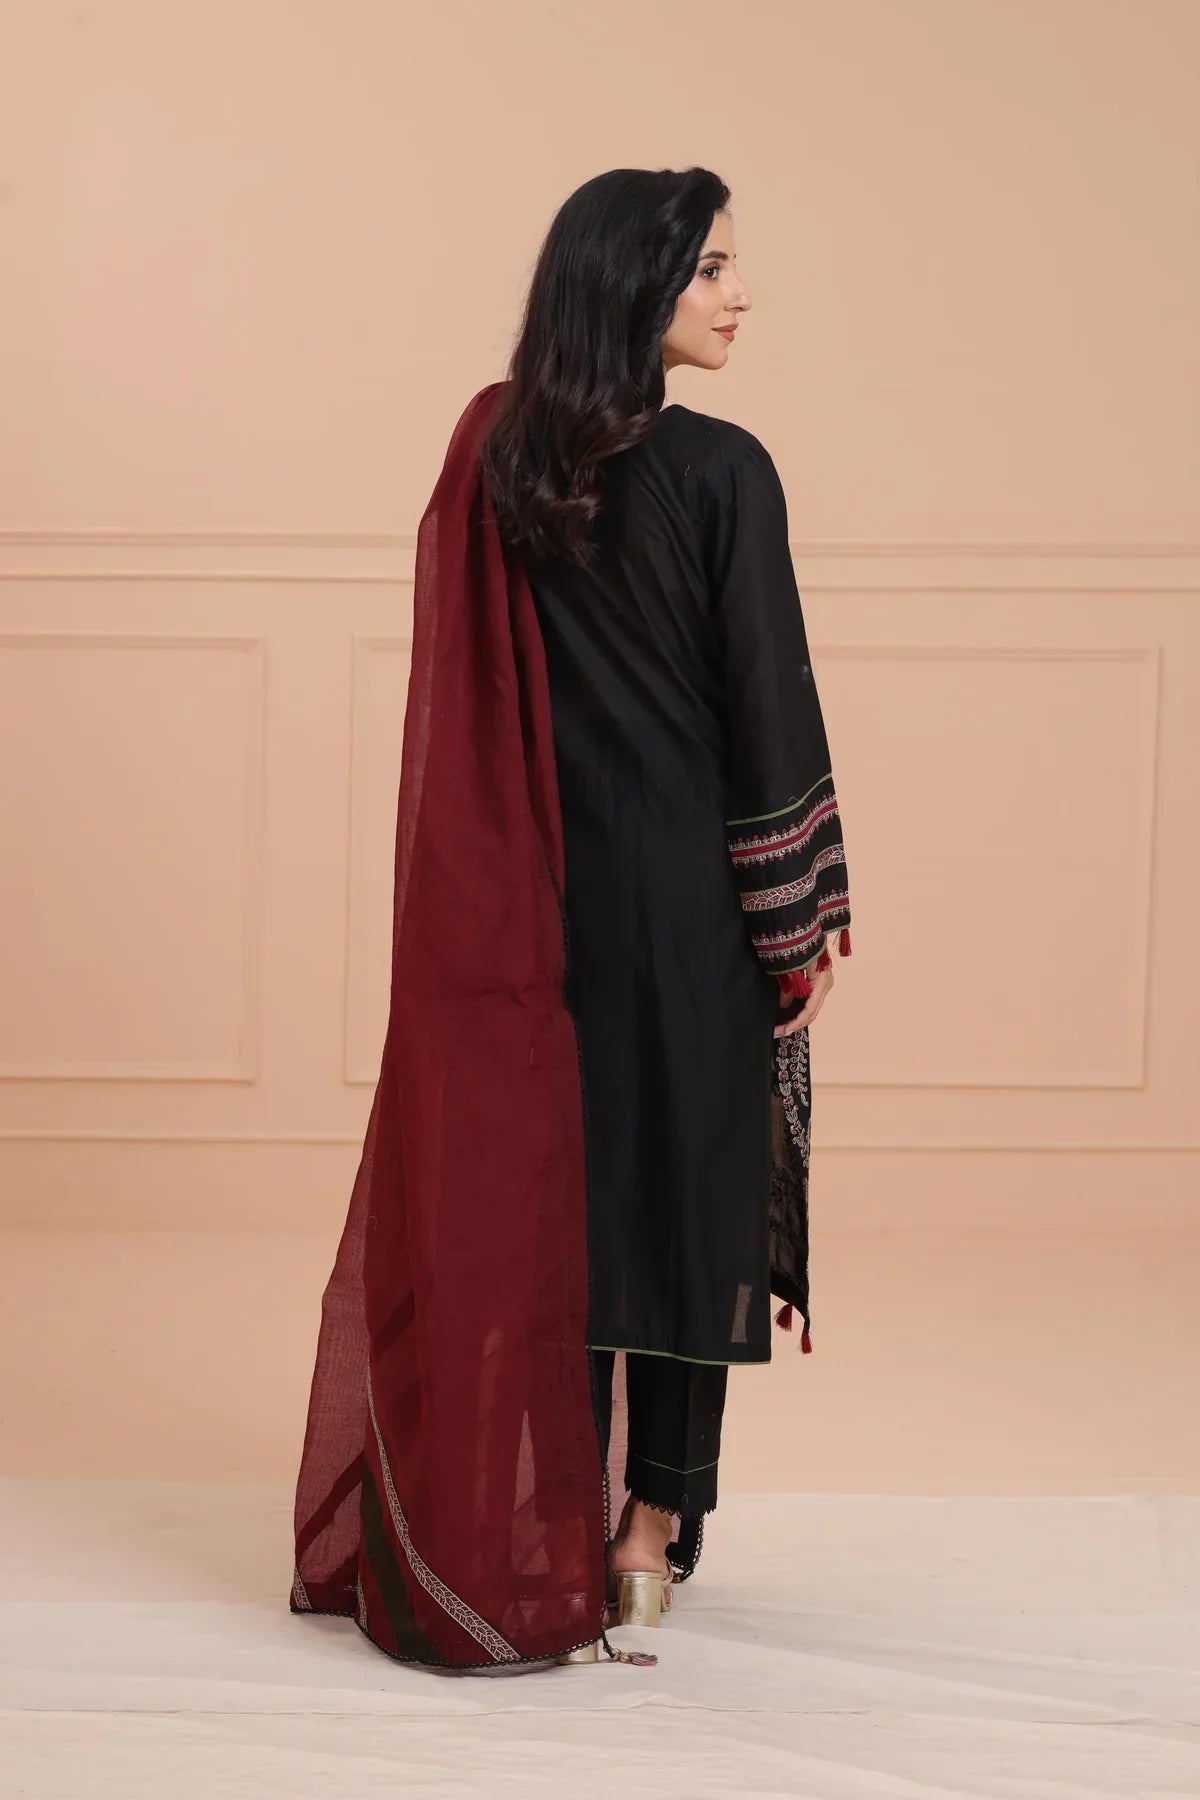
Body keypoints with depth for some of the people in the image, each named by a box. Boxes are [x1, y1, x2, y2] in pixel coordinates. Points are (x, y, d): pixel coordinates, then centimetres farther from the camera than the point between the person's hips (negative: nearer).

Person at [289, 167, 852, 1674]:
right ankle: (651, 1530, 13)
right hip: (693, 888, -5)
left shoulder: (495, 456, 1)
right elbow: (769, 704, -14)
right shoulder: (719, 471, -16)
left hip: (551, 888, 5)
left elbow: (475, 698, 5)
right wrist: (810, 919, -5)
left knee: (543, 1189, 13)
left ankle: (530, 1529, 21)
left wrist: (518, 873, 13)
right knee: (687, 1185, 6)